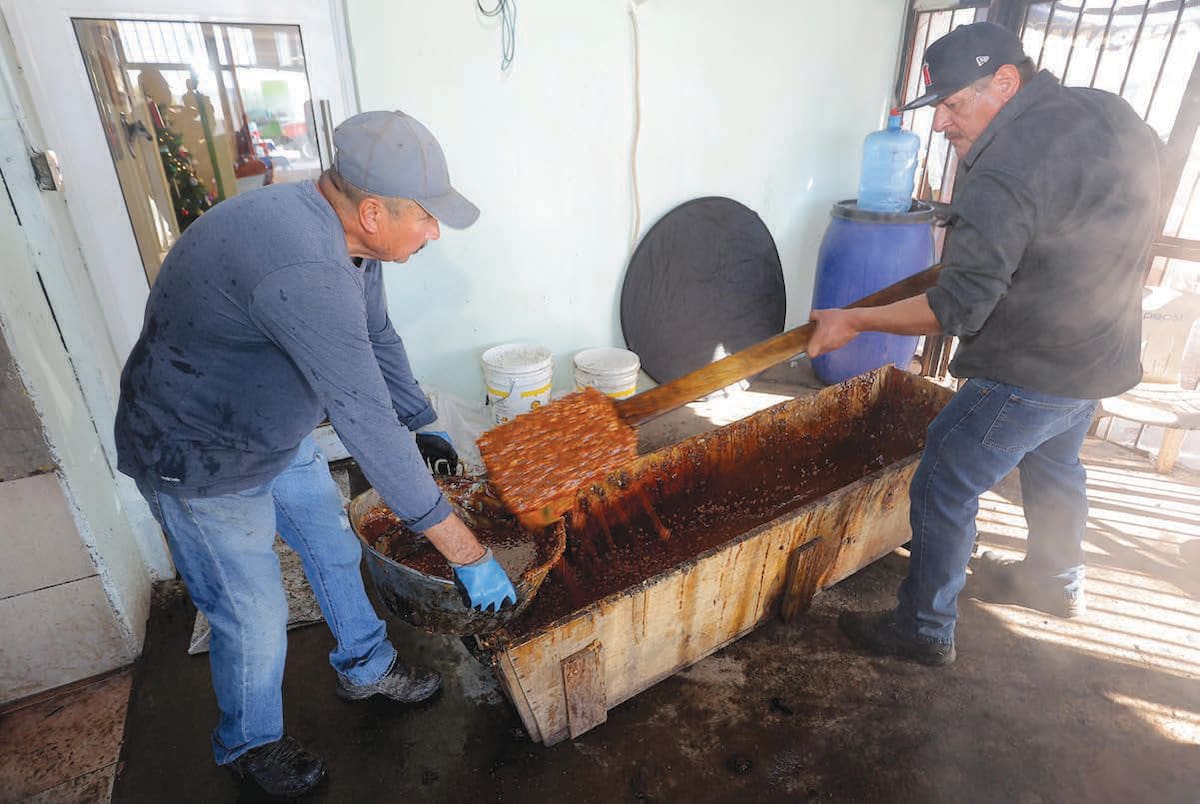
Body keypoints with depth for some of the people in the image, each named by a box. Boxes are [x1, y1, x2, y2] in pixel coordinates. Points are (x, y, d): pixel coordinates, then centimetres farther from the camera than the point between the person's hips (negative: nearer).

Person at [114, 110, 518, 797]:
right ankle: (249, 742, 38)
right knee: (255, 617, 8)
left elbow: (379, 340, 6)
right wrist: (468, 554, -32)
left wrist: (423, 428, 11)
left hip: (278, 433, 8)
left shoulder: (347, 235, -9)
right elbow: (369, 428, -40)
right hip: (202, 459, -8)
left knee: (335, 548, 19)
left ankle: (366, 667, 45)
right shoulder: (298, 269, -40)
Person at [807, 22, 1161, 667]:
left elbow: (957, 309, -27)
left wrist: (852, 320, -20)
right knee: (1053, 464, 29)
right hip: (1105, 355, 10)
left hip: (1032, 371, -10)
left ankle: (924, 630, 15)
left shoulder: (1004, 174, -27)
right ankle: (1055, 582, 52)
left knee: (943, 488, 1)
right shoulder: (1113, 113, 3)